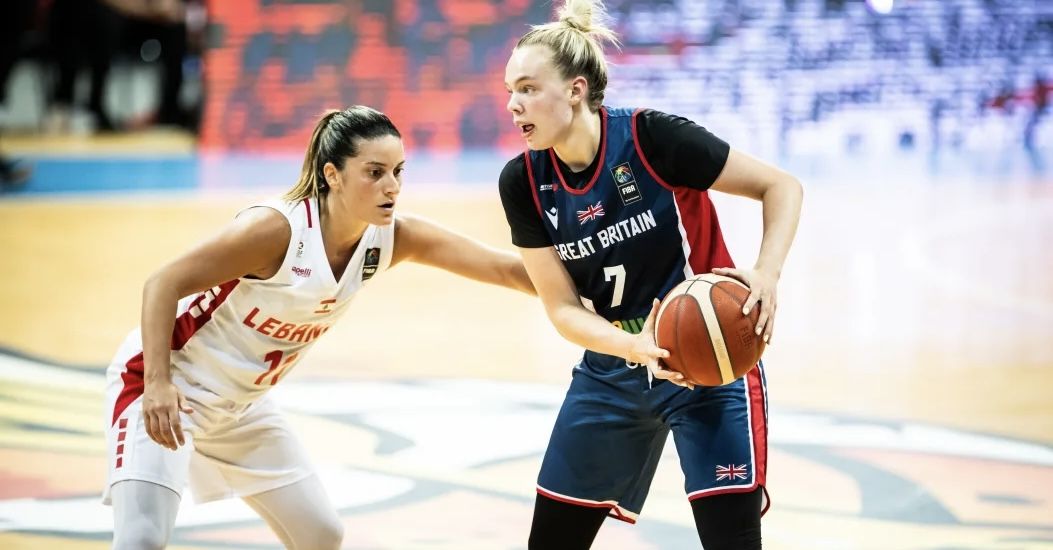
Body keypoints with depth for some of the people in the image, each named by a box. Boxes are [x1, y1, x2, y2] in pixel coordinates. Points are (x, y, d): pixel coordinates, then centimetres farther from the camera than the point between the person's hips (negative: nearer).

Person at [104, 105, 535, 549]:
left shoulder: (393, 239, -10)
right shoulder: (276, 228, -29)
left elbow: (503, 268, -9)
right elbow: (163, 285, -26)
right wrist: (157, 383, -36)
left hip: (241, 404, 8)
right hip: (166, 384, -8)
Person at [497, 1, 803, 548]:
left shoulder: (653, 138, -21)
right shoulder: (522, 183, -9)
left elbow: (781, 187, -12)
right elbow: (563, 307, -7)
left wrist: (766, 275, -29)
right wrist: (635, 348, -26)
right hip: (611, 374, 5)